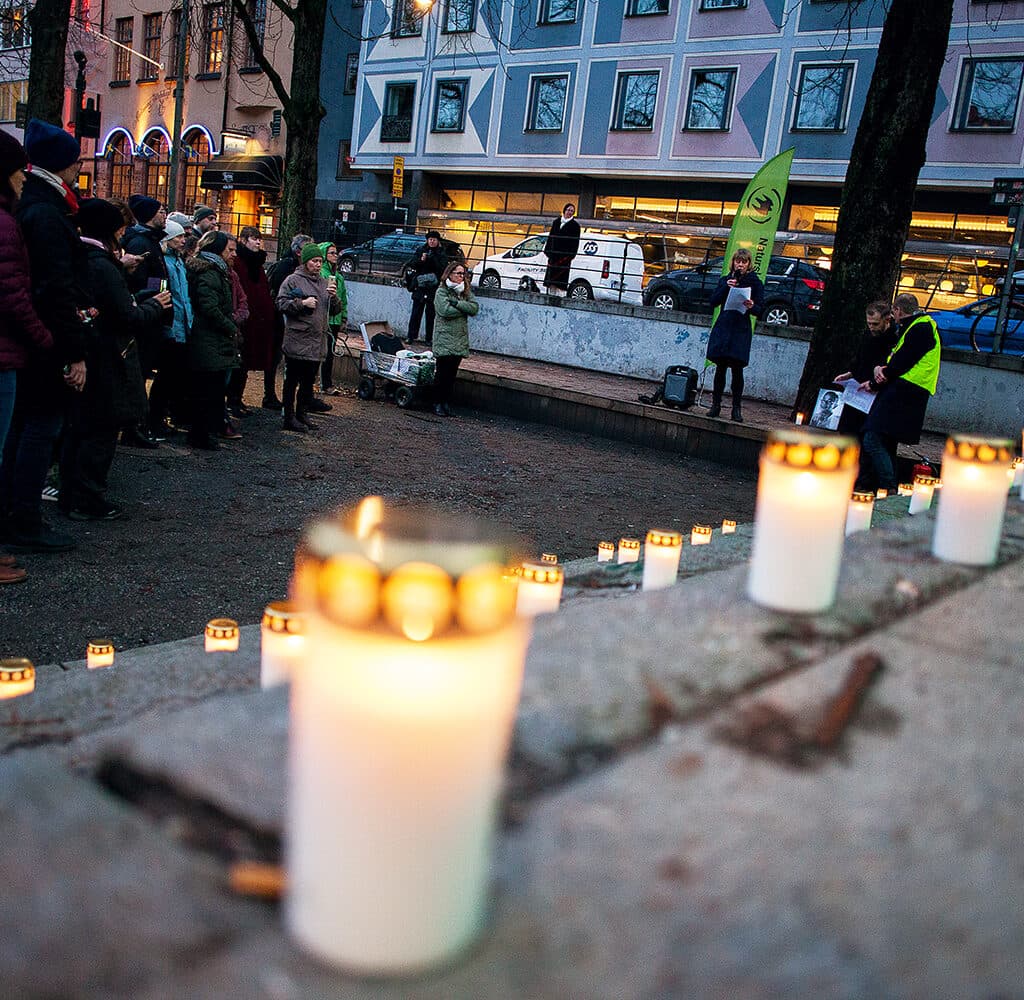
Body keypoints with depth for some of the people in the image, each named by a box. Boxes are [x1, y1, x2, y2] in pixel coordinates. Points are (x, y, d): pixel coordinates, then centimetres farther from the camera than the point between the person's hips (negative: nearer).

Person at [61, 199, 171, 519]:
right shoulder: (103, 267, -18)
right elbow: (129, 318, -18)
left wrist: (147, 304, 12)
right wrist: (155, 305, -1)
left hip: (81, 357, 9)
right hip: (106, 362, -9)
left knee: (78, 427, 15)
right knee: (102, 432, -1)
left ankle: (71, 494, 24)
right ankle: (88, 501, 4)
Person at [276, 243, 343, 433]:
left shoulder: (325, 283, 17)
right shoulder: (293, 280, -2)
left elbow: (336, 310, 15)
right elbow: (281, 303, -9)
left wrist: (333, 296, -4)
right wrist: (302, 303, -17)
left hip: (317, 342, 6)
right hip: (297, 341, -6)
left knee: (309, 381, 14)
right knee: (292, 381, -1)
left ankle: (302, 415, 24)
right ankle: (289, 418, 5)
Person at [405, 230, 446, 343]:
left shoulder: (441, 254, 5)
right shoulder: (420, 251, 10)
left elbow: (442, 269, -8)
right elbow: (410, 264, 4)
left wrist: (433, 259, -17)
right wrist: (421, 260, -13)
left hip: (433, 288, -1)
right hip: (420, 286, 1)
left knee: (430, 314, 1)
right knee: (416, 313, 0)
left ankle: (429, 338, 6)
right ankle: (411, 336, 5)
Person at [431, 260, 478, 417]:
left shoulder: (466, 291, 13)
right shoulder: (441, 291, -4)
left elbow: (475, 308, -2)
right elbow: (445, 311, -19)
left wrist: (457, 303, -14)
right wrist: (464, 309, -7)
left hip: (460, 338, 5)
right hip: (444, 338, -5)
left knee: (452, 373, 7)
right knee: (442, 372, -2)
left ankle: (447, 403, 15)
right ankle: (438, 403, 7)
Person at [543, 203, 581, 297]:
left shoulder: (575, 225, 3)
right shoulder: (556, 222, 15)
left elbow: (575, 242, -2)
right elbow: (550, 237, 16)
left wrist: (570, 255, -12)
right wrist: (547, 250, 7)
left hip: (565, 256, -4)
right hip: (553, 254, 4)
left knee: (561, 278, -10)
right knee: (550, 277, 3)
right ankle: (550, 294, 8)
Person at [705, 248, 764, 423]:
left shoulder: (755, 282, 4)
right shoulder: (725, 280, 13)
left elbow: (760, 310, 1)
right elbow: (713, 301, 2)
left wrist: (751, 307, -21)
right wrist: (726, 287, -11)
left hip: (742, 330, -2)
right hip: (723, 327, 2)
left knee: (737, 369, -5)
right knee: (720, 367, 1)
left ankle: (737, 408, 1)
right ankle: (716, 405, 9)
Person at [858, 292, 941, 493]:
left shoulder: (921, 328, -8)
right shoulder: (913, 327, 25)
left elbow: (901, 363, -13)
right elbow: (894, 358, 20)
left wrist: (874, 382, -3)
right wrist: (879, 368, -3)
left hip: (903, 394, -11)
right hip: (904, 394, 11)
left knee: (872, 442, -18)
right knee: (886, 444, 11)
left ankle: (888, 487, -19)